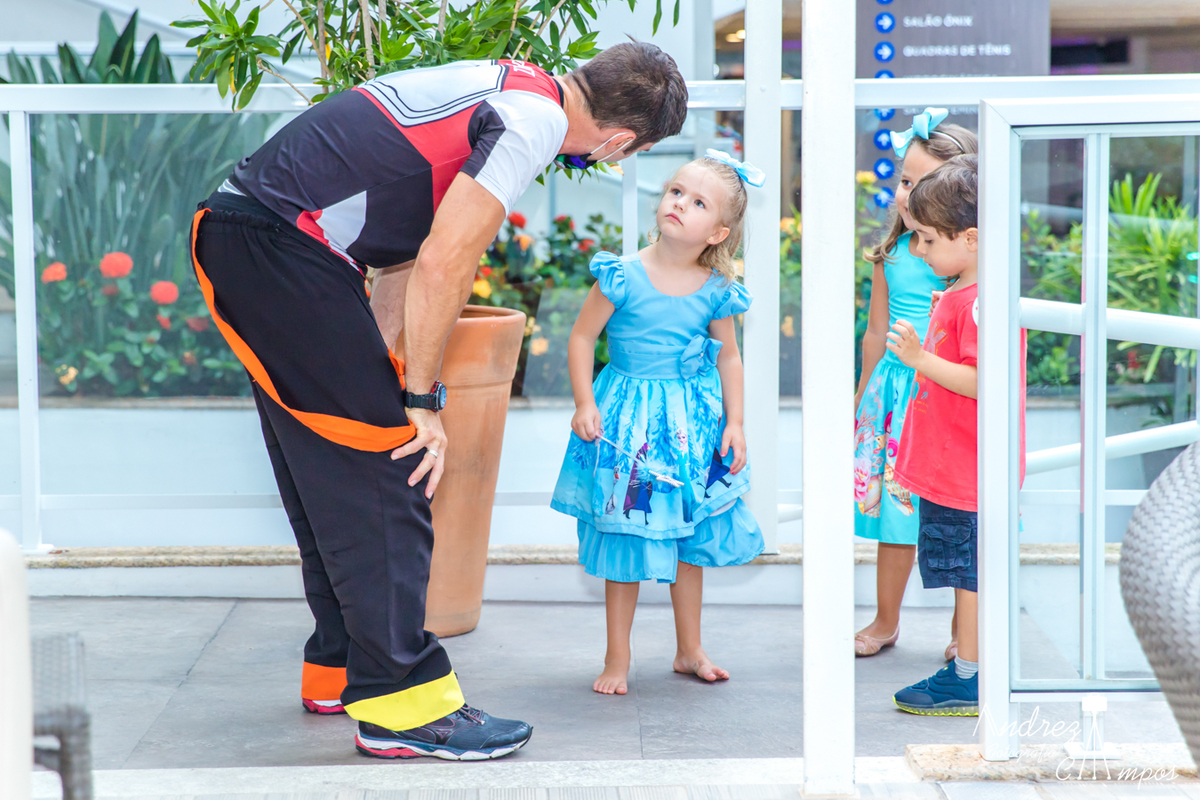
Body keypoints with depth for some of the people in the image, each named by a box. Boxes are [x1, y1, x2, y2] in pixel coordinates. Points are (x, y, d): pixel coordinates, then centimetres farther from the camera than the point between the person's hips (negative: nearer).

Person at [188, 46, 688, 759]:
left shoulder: (510, 88, 18)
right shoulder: (538, 120, -12)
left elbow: (410, 257, 21)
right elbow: (444, 264, -17)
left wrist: (373, 375, 19)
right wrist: (422, 400, -8)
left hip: (240, 231, 10)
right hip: (281, 248, -10)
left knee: (329, 473, 18)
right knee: (382, 476, -7)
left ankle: (339, 666, 29)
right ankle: (401, 706, -3)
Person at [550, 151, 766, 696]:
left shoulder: (716, 291, -5)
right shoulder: (624, 275, -14)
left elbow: (728, 355, 7)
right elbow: (583, 335, -6)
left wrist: (734, 422, 3)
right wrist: (585, 404, -12)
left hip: (691, 420, 3)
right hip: (628, 420, -3)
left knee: (690, 540, 13)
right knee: (624, 544, 3)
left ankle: (689, 650, 29)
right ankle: (617, 659, 14)